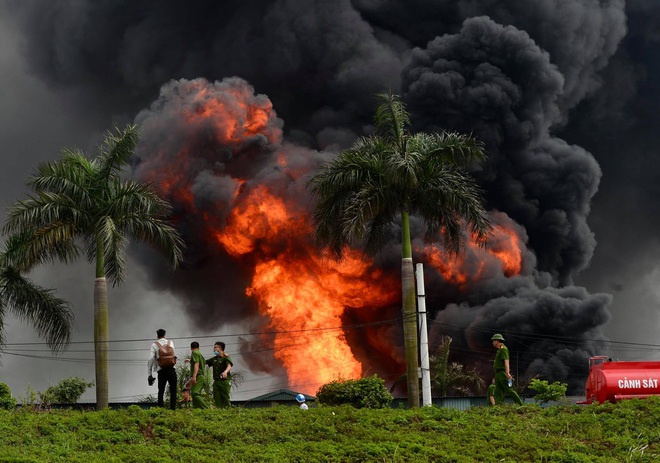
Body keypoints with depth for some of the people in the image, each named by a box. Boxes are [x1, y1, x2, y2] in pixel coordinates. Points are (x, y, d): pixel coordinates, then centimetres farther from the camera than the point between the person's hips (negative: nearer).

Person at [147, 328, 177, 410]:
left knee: (161, 391, 2)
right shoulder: (170, 343, 12)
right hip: (171, 369, 1)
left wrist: (149, 374, 0)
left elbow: (151, 360, -2)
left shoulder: (154, 345, 5)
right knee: (173, 391, 5)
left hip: (161, 370, -1)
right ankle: (173, 408, -4)